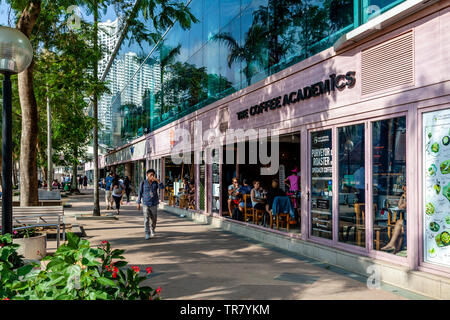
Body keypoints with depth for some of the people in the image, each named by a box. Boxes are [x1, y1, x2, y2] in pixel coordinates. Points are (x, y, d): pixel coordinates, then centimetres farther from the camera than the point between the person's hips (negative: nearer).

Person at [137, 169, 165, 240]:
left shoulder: (155, 182, 1)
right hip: (146, 204, -2)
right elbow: (140, 193, 2)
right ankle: (147, 234, -4)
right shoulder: (143, 183, -2)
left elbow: (162, 187, -16)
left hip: (154, 204, 2)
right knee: (146, 219, -10)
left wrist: (158, 180, -28)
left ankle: (152, 230, 38)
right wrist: (138, 203, 1)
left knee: (154, 219, 12)